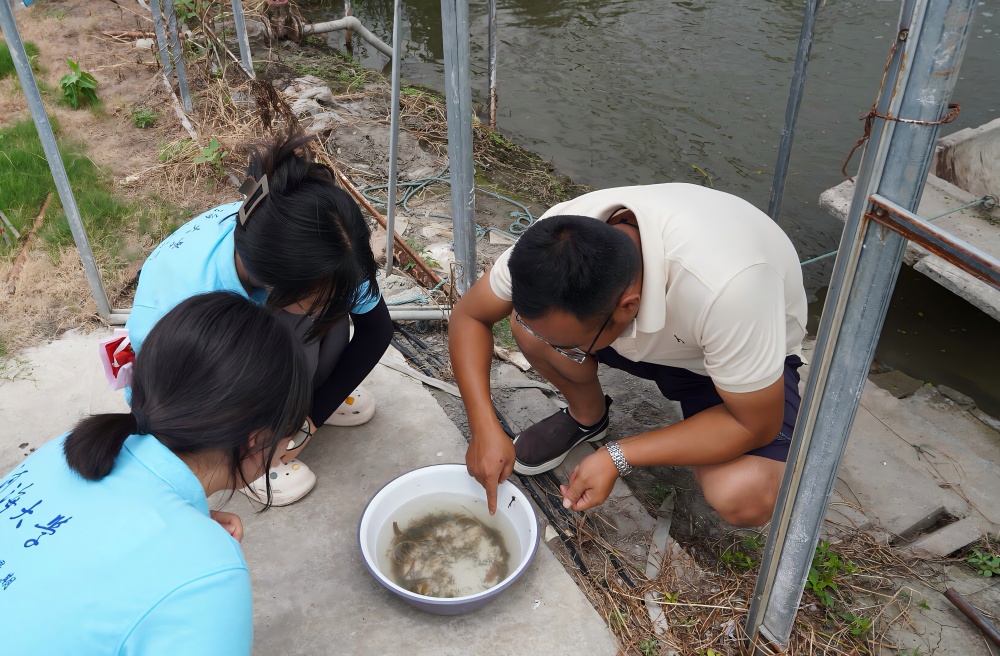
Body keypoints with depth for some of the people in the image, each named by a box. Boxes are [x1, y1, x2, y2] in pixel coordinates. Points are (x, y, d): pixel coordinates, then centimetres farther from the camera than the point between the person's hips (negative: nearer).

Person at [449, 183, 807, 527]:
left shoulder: (724, 289, -43)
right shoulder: (559, 238, -29)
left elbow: (758, 425, -29)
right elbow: (469, 316, -14)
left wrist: (617, 458, -30)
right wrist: (484, 428, -26)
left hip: (755, 353, -4)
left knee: (744, 497, -31)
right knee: (530, 323, -22)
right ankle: (587, 416, 8)